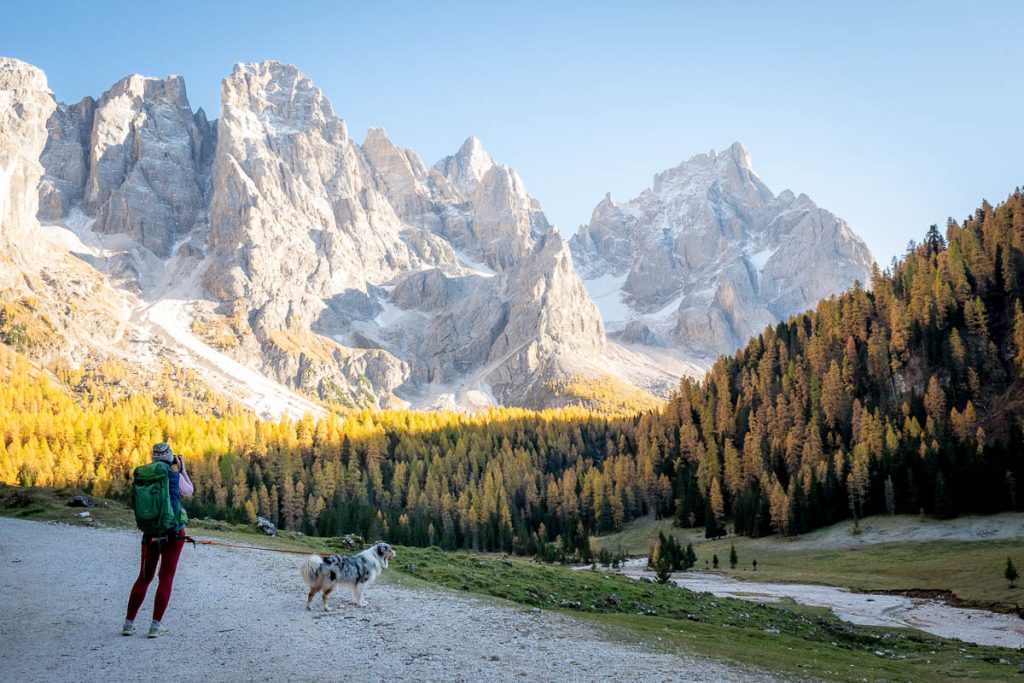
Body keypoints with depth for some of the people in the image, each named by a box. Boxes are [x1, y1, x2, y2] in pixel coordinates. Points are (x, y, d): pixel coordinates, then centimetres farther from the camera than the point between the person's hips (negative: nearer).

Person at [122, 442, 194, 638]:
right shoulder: (176, 476, -8)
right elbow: (189, 492, 11)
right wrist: (182, 469, 16)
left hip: (151, 533, 3)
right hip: (173, 533, -3)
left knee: (144, 577, 15)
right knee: (166, 578, 5)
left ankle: (129, 623, 16)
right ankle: (155, 625, 1)